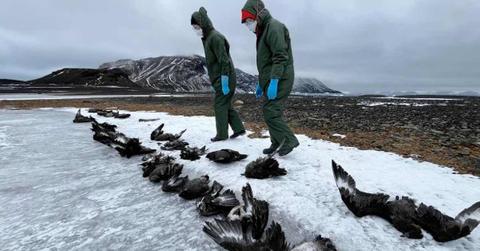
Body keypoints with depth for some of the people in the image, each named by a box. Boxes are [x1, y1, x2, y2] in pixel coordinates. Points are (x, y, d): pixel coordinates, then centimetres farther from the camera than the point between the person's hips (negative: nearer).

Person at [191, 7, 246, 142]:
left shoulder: (215, 37, -14)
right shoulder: (208, 38, 16)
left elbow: (224, 61, -20)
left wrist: (224, 82, -22)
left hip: (224, 79, -9)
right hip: (219, 79, 9)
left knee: (220, 106, -2)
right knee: (226, 105, 12)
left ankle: (222, 134, 7)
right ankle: (239, 128, 16)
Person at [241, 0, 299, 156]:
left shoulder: (273, 26, -8)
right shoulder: (263, 31, 23)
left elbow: (280, 57, -20)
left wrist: (273, 81, -25)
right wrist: (260, 83, 23)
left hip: (279, 80, -10)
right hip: (270, 80, 10)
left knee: (270, 112, -12)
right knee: (272, 112, 9)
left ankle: (289, 140, -1)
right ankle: (277, 143, 17)